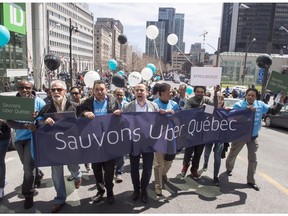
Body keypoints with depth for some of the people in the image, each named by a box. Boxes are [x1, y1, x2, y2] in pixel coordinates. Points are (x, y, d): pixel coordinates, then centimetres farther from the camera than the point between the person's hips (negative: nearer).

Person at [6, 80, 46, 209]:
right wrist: (26, 126, -28)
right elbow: (10, 122, -12)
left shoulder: (38, 102, -7)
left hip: (33, 137, -4)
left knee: (28, 167, -6)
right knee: (27, 166, 20)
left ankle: (28, 194, 13)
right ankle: (37, 177, 49)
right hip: (19, 138, 4)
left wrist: (38, 116, -31)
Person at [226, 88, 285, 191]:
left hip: (253, 137, 4)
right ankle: (229, 169, 43)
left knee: (253, 159, 10)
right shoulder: (239, 104, -16)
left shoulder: (260, 104, -4)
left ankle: (251, 181, 25)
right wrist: (246, 108, -40)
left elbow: (274, 111, 0)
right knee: (232, 154, 14)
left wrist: (280, 102, -16)